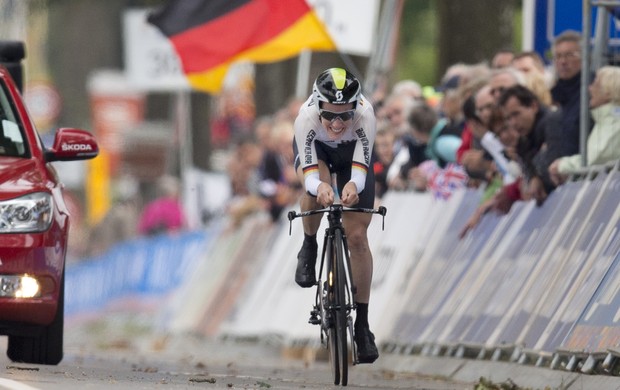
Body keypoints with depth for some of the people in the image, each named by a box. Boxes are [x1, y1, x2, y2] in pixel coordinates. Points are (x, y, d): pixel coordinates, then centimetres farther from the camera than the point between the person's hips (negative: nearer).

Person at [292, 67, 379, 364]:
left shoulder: (365, 115, -40)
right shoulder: (307, 117, -40)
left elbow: (360, 169, -42)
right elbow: (310, 172, -41)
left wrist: (353, 186, -64)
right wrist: (319, 187, -63)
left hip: (351, 153, 0)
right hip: (315, 150, 0)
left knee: (357, 236, -6)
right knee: (316, 188, -36)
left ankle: (362, 324, 3)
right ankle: (309, 248, -5)